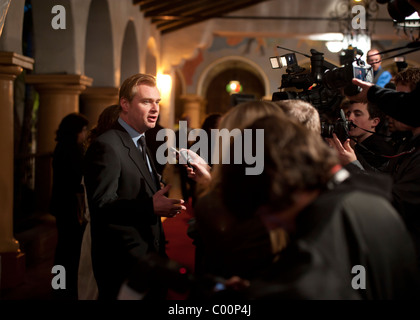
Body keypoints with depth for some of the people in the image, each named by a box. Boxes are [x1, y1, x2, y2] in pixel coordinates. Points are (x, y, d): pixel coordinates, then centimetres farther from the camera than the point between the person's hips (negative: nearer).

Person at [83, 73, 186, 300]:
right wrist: (151, 207, -32)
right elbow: (102, 204, -24)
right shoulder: (106, 146, -15)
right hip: (123, 264, -9)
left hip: (149, 259, 9)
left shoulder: (140, 144, 18)